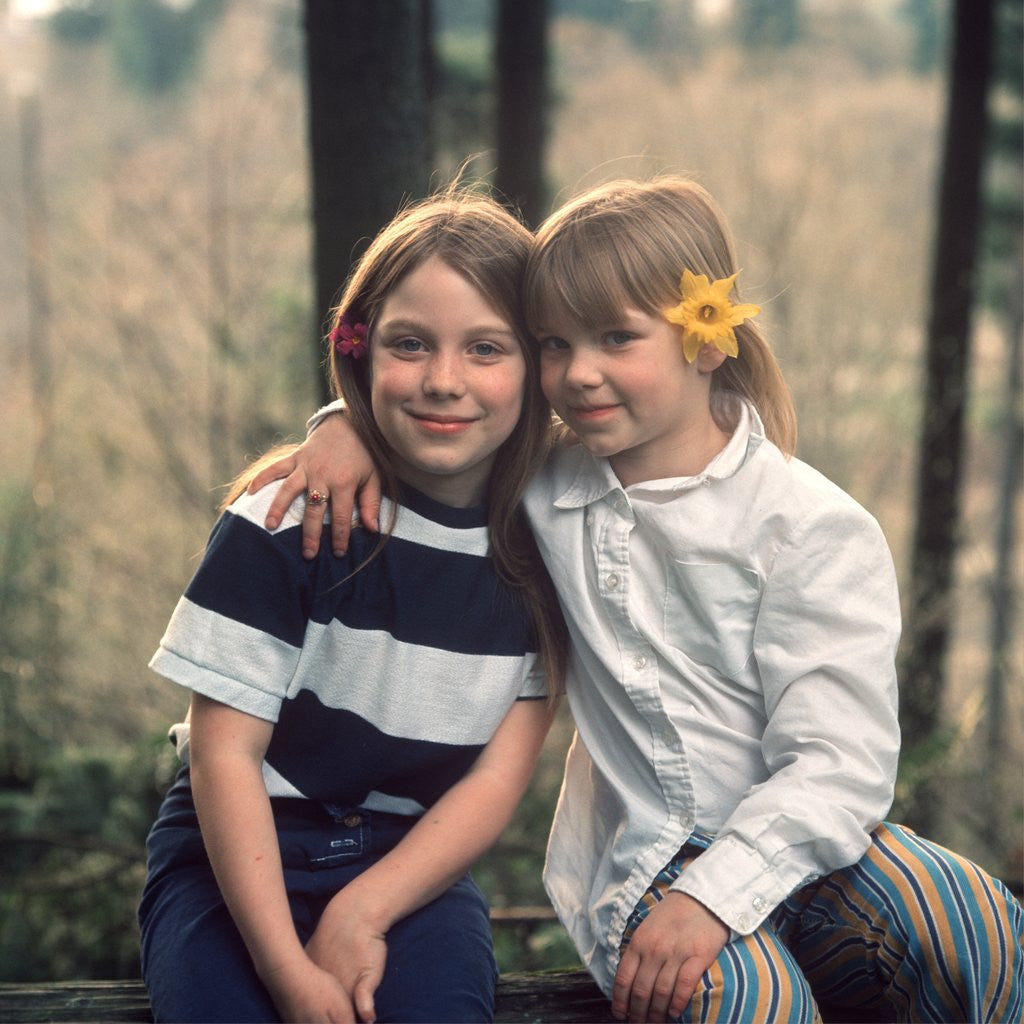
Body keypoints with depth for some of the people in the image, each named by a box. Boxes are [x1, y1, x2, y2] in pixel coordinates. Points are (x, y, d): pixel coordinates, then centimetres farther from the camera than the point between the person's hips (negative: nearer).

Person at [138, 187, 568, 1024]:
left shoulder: (546, 544, -4)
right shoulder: (287, 519, -12)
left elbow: (500, 776, -3)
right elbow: (226, 752, -11)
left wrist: (362, 912, -16)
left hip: (415, 861, 1)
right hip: (241, 857, -1)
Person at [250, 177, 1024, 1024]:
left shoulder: (815, 531, -8)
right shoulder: (546, 489, 2)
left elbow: (836, 763, -14)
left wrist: (716, 893, -25)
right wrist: (350, 425, -3)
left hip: (794, 840, 1)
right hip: (640, 860, 0)